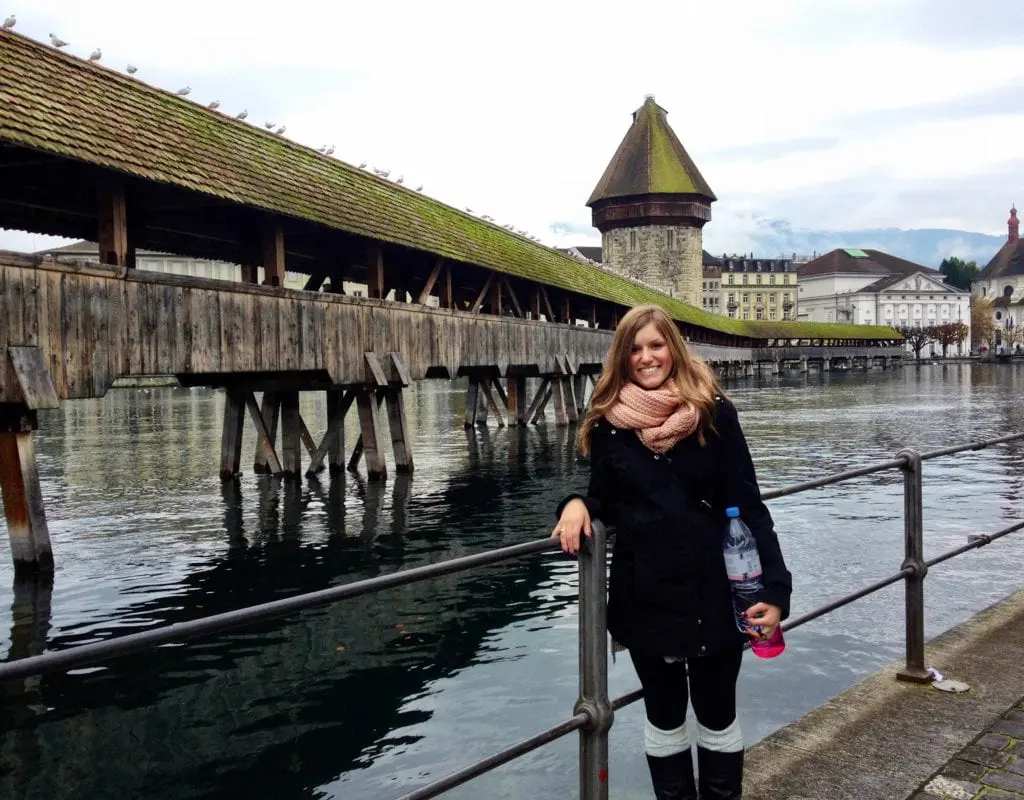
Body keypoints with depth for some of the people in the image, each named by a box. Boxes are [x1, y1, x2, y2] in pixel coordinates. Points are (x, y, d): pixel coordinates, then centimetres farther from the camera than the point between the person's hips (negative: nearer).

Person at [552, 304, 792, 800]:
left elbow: (748, 507, -8)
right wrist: (577, 505, -16)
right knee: (663, 715, 17)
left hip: (711, 589, -1)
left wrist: (775, 586, -16)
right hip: (644, 593, 2)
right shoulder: (609, 420, -3)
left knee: (717, 714, 15)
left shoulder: (712, 412, -8)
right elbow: (606, 503, 7)